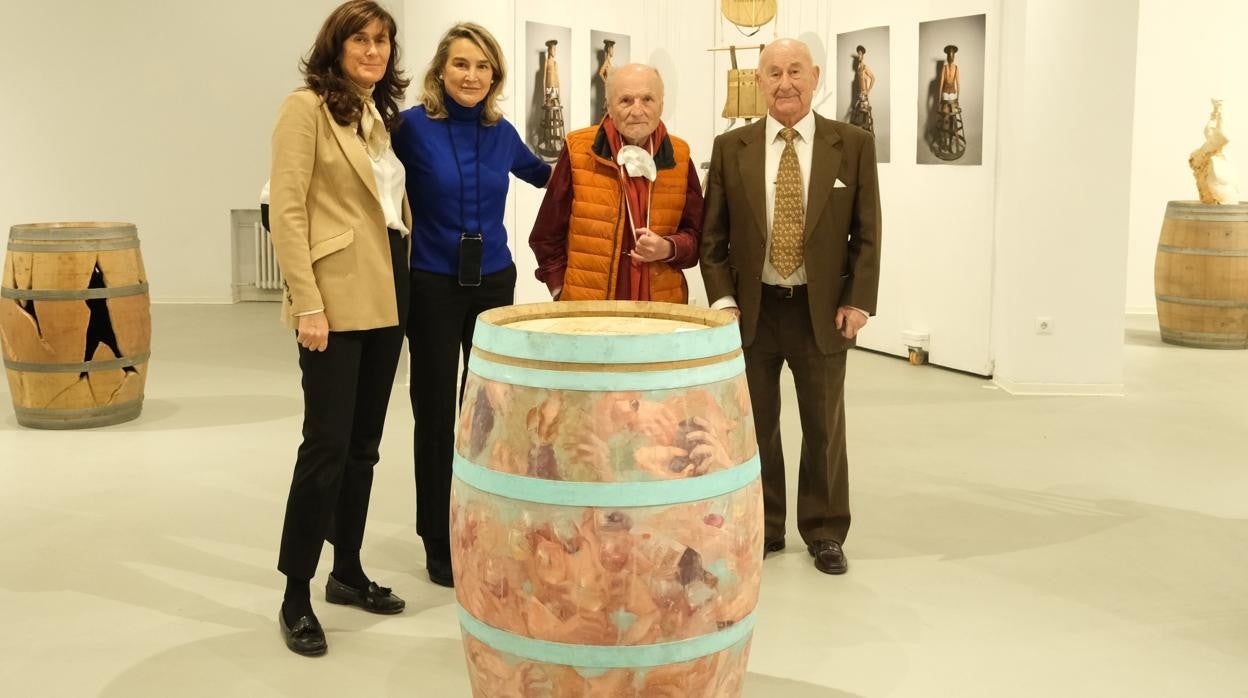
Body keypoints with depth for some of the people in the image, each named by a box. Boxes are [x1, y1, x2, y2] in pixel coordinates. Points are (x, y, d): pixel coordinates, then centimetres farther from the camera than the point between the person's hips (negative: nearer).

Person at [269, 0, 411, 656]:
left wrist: (405, 282, 10)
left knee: (364, 444, 13)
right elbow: (285, 210, -13)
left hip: (386, 296, 7)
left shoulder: (382, 115, 15)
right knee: (327, 446, -7)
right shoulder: (306, 107, -7)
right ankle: (296, 596, 3)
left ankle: (347, 572, 25)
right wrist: (307, 302, -19)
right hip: (336, 297, -7)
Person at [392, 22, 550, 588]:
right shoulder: (412, 126, -10)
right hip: (433, 285, -3)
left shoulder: (501, 133, 3)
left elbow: (539, 173, 22)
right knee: (435, 413, 5)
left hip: (494, 283, 4)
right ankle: (440, 544, 18)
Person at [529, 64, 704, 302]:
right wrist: (563, 291, -5)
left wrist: (669, 249, -11)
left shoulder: (679, 157, 2)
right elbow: (547, 235, 2)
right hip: (586, 308, -2)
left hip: (661, 308, 2)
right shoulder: (578, 151, -4)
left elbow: (697, 236, 7)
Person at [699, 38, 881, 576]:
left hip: (823, 310, -1)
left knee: (824, 427, 9)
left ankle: (825, 533, 24)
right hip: (752, 309, 1)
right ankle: (762, 528, 25)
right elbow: (712, 234, 3)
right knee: (755, 426, 10)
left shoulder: (854, 145, -2)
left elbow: (866, 233, 0)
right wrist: (722, 299, -6)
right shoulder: (730, 148, 1)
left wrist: (858, 301, -8)